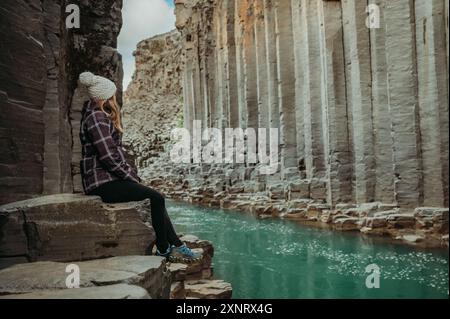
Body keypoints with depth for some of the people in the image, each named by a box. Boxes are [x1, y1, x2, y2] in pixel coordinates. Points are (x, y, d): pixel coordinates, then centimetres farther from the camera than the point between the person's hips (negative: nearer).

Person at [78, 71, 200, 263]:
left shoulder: (101, 116, 19)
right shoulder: (96, 117, -14)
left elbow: (116, 153, 20)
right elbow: (108, 157, -21)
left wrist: (132, 174, 10)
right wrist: (131, 178, -12)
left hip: (108, 179, 10)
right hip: (102, 183, -10)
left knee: (156, 199, 6)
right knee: (156, 198, -15)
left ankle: (176, 245, 8)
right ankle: (163, 250, -2)